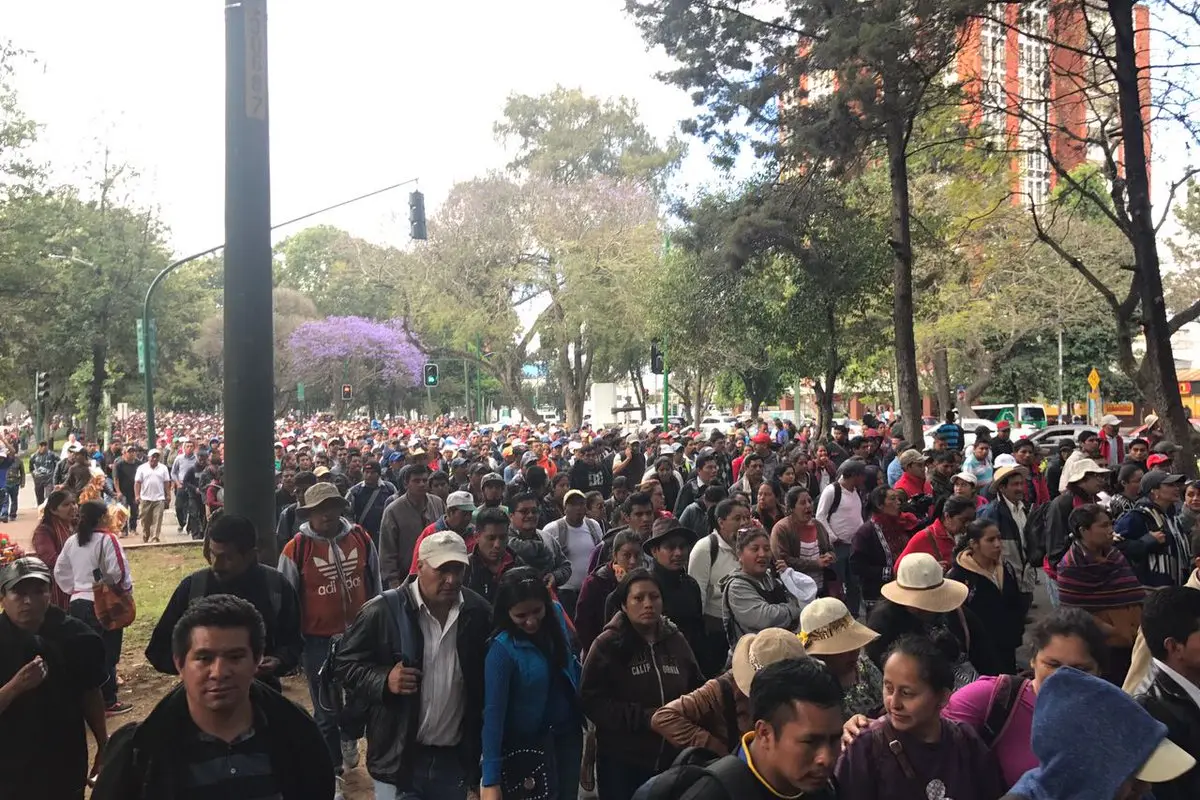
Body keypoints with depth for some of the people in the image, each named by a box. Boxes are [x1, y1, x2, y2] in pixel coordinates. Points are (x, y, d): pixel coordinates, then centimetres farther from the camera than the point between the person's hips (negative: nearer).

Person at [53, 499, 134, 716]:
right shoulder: (107, 539, -15)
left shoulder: (71, 541, 6)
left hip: (77, 603, 6)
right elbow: (118, 571, -19)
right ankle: (108, 702, 10)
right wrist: (126, 589, -2)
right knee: (107, 654, 4)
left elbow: (60, 571, 12)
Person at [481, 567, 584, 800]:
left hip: (568, 731, 5)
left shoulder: (556, 613, -9)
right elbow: (493, 712, -25)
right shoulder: (502, 649, -24)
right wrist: (491, 780, -26)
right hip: (529, 741, -5)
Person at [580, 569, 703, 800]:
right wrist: (644, 717, -19)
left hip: (673, 758, 4)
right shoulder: (607, 645, -10)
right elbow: (591, 700, -15)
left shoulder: (676, 640, 3)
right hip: (621, 762, -4)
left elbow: (697, 688, 15)